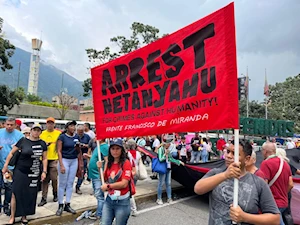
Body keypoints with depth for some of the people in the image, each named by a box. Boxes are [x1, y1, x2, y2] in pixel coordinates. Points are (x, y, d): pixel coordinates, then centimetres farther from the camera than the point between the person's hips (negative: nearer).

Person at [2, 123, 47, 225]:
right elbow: (11, 153, 0)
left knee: (30, 194, 9)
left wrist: (44, 171, 1)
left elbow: (44, 158, 5)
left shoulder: (42, 143, 0)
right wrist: (5, 166, -1)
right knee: (16, 193, 2)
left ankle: (24, 216, 27)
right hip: (20, 172, -2)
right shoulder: (23, 140, -8)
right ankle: (12, 217, 20)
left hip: (34, 173, 2)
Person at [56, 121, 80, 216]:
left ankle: (67, 205, 19)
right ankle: (60, 205, 14)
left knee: (70, 183, 9)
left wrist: (78, 146, -10)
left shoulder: (76, 136, 5)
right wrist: (61, 165, -16)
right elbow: (59, 151, -10)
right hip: (64, 160, -4)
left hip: (74, 161, 5)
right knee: (62, 184, 2)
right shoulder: (62, 137, -8)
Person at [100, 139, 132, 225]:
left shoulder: (126, 163, -13)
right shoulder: (109, 163, 6)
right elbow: (105, 180, 15)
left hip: (122, 202, -5)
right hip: (109, 199, 5)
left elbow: (124, 184, -18)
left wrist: (108, 186, -10)